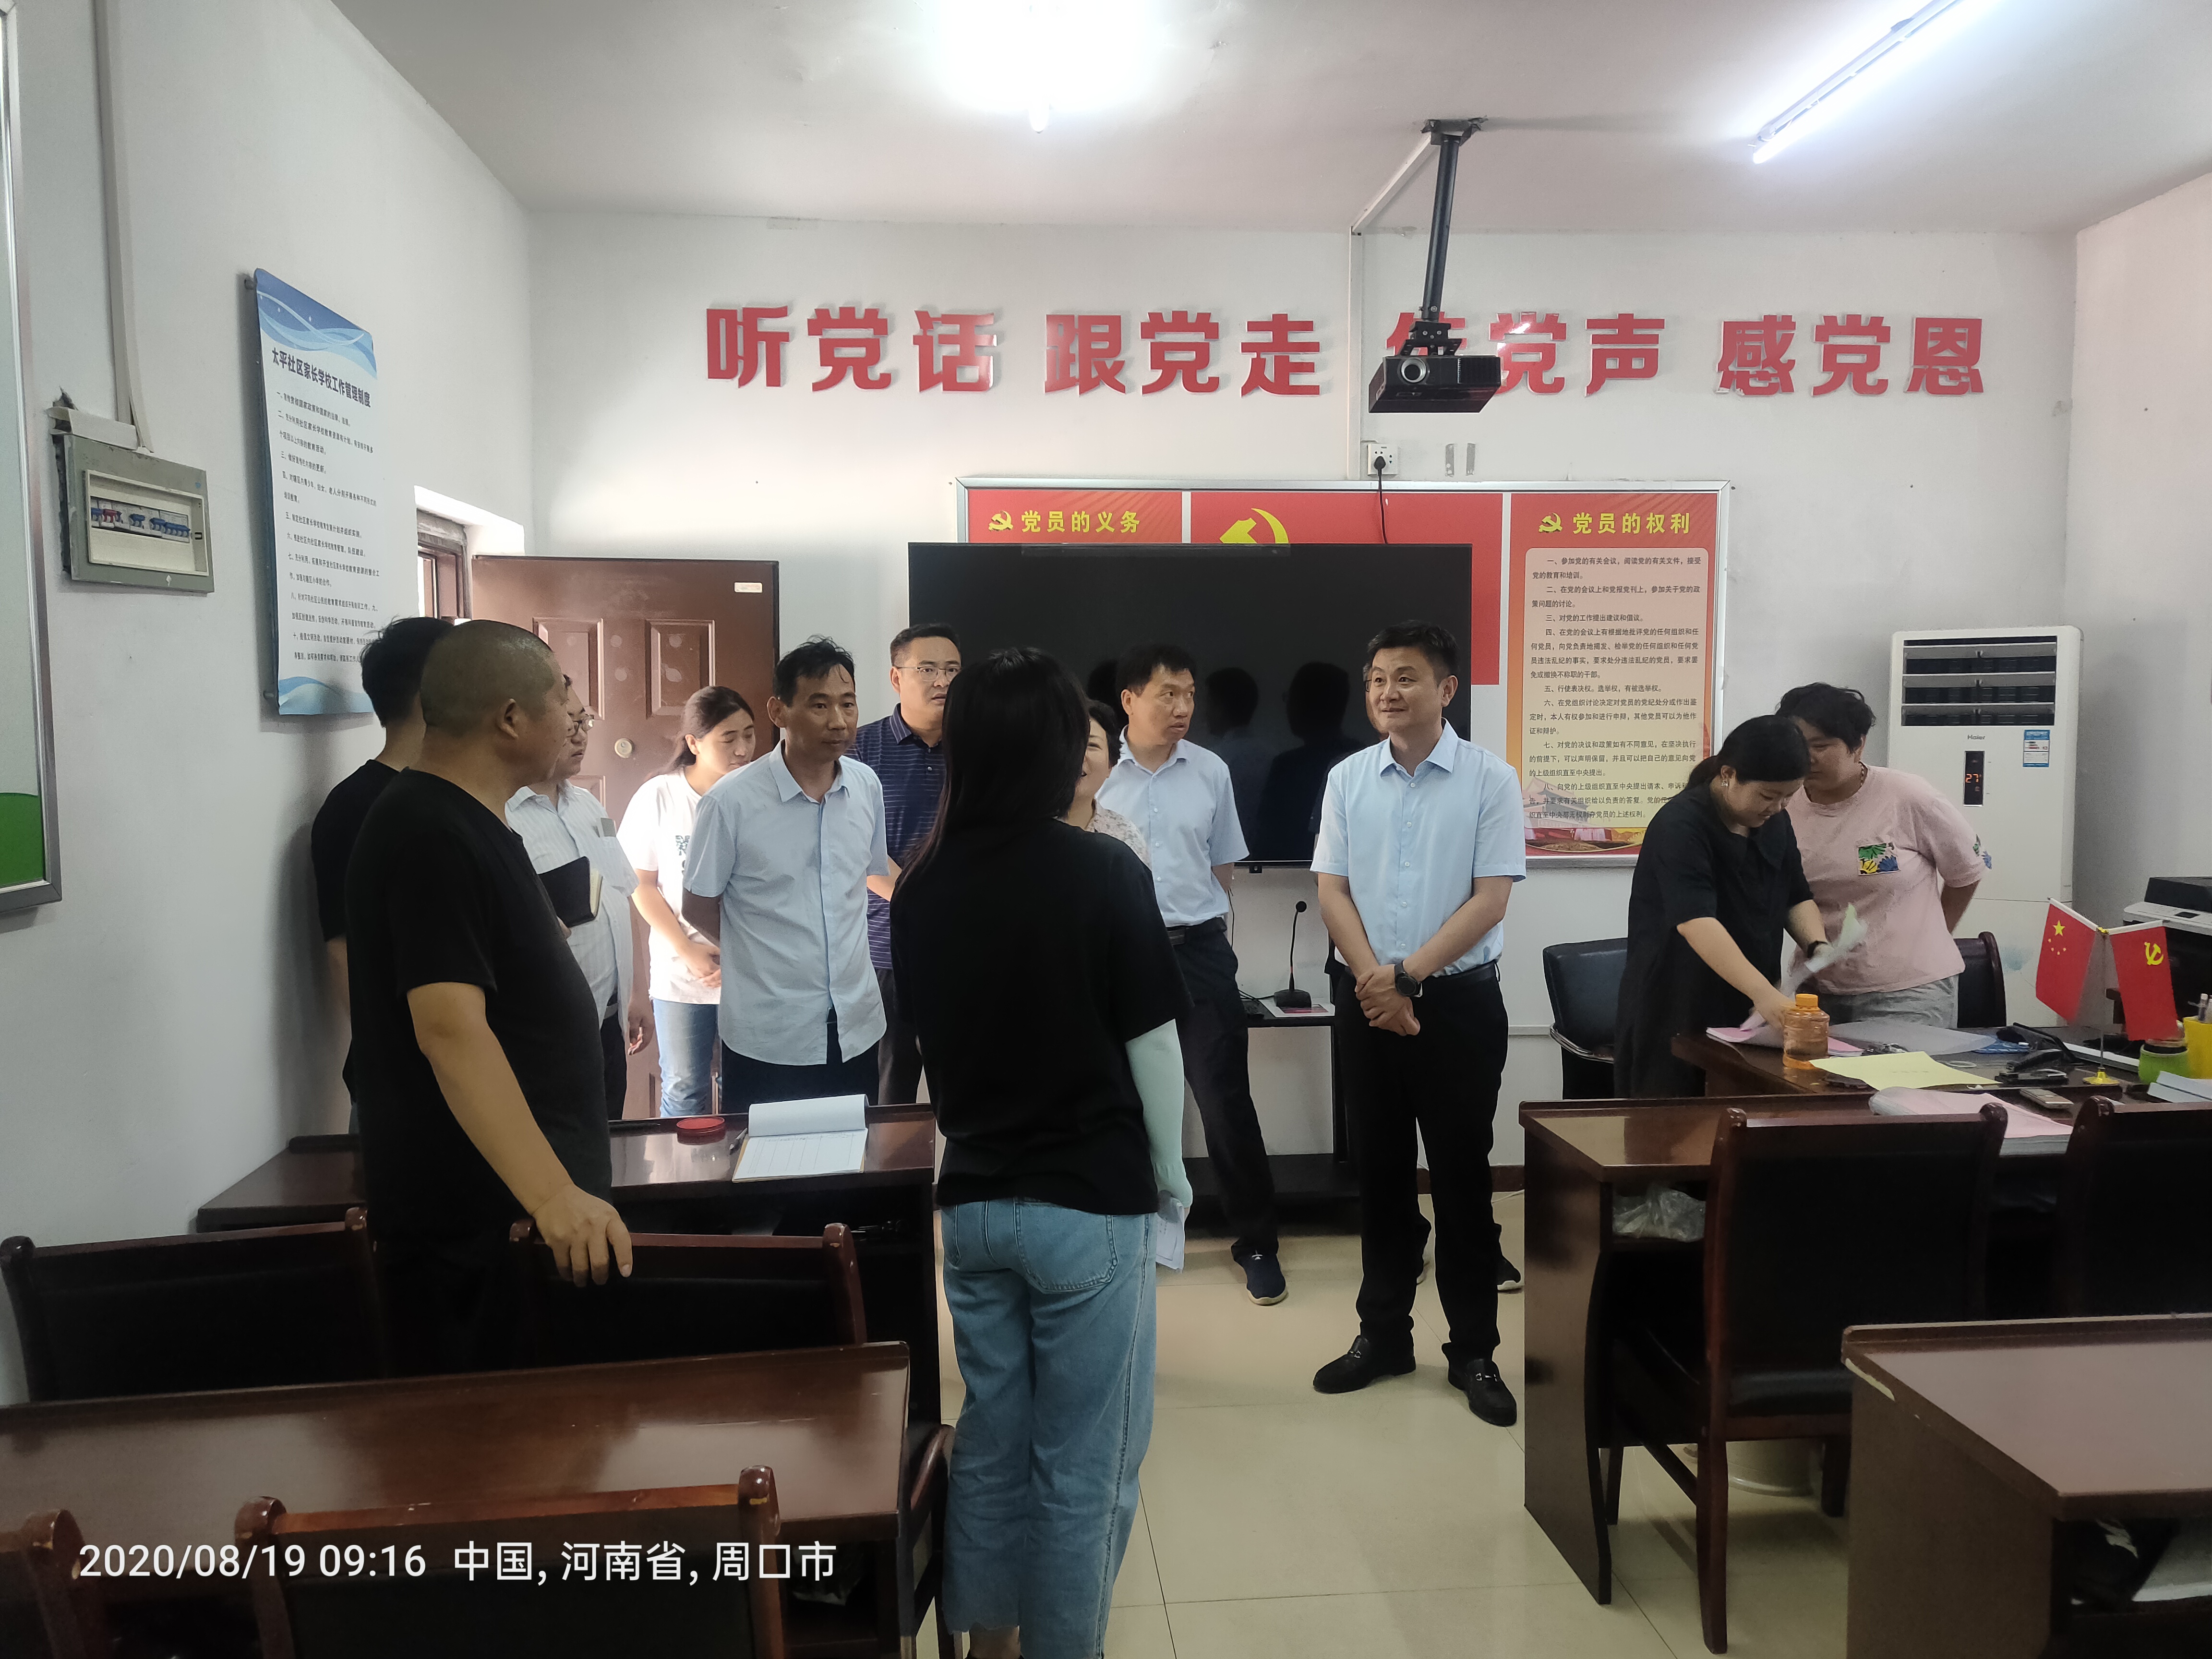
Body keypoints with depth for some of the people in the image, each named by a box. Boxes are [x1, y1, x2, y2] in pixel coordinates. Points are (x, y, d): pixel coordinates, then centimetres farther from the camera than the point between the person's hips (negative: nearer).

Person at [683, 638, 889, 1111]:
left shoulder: (867, 786, 0)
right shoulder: (731, 801, -14)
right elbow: (698, 908, -2)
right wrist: (762, 957, 7)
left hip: (857, 1029, 4)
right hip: (768, 1041, -4)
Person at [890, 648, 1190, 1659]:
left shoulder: (919, 887, 0)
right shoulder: (1103, 872, -15)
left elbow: (928, 1045, 9)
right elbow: (1151, 1044, -10)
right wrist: (1172, 1171, 2)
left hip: (973, 1202, 5)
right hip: (1089, 1206, -5)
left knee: (990, 1442, 19)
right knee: (1085, 1468, 9)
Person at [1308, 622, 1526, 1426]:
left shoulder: (1490, 779, -5)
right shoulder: (1347, 779, 4)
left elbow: (1491, 899, -9)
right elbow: (1332, 891, 2)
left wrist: (1408, 975, -15)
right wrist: (1376, 984, -10)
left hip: (1458, 1000, -3)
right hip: (1366, 999, 3)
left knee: (1461, 1176, 6)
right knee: (1379, 1171, 12)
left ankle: (1474, 1351, 19)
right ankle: (1382, 1334, 26)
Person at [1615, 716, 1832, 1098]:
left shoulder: (1775, 823, 7)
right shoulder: (1680, 826, -20)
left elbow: (1797, 897, 15)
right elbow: (1696, 921, -32)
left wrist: (1818, 946, -7)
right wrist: (1764, 993, -42)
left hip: (1747, 1015, 7)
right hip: (1673, 1014, -7)